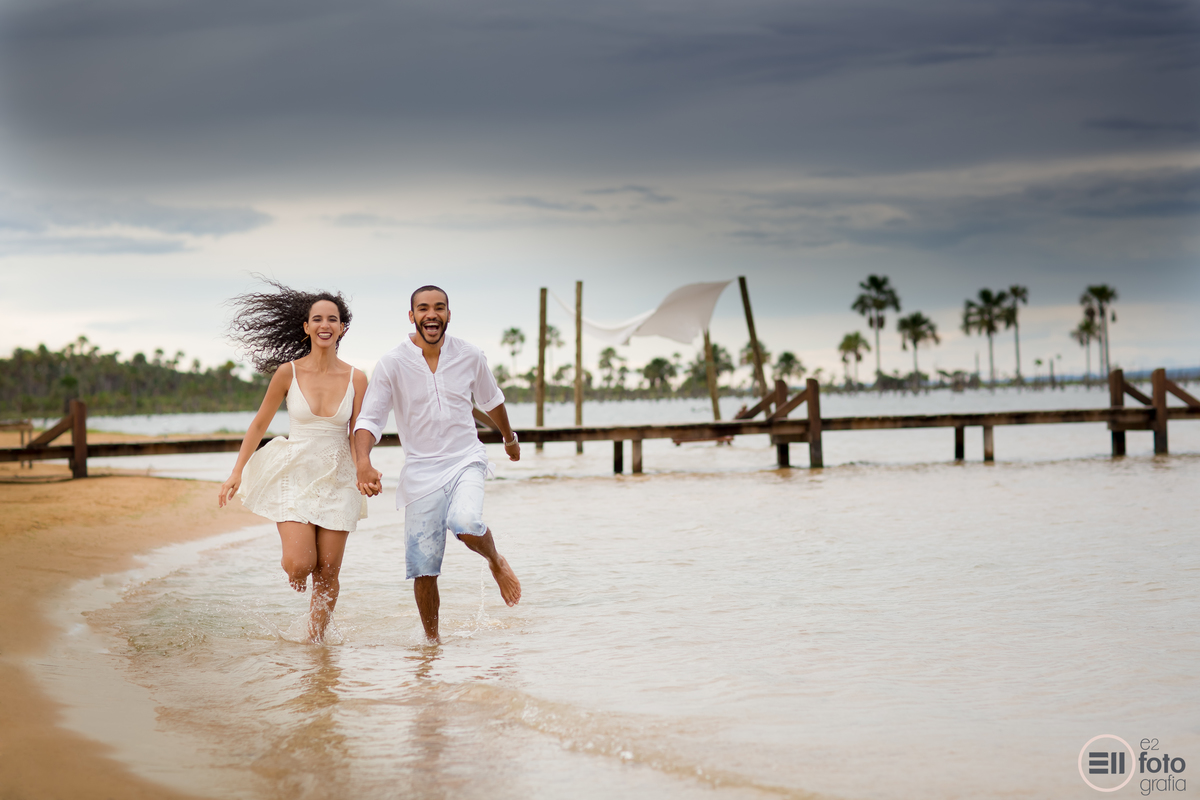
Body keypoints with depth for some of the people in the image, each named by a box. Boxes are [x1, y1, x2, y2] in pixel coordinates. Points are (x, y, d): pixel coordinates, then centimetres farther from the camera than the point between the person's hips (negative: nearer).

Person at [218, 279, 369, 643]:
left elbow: (358, 437, 0)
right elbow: (260, 424, 4)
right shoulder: (288, 372, -6)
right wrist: (236, 472, 0)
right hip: (294, 477, -1)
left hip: (336, 482, 1)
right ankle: (290, 562, 22)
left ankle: (316, 638, 23)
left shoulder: (356, 379, -3)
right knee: (299, 565, -15)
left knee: (327, 573, 2)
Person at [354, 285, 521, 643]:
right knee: (423, 568, 0)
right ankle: (432, 639, 21)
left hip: (466, 459, 0)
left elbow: (491, 399, 18)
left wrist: (509, 437, 34)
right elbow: (369, 419, -10)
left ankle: (496, 562, 4)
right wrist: (363, 462, -29)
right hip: (422, 469, 0)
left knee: (465, 524, -30)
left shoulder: (469, 356, -1)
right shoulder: (392, 364, -8)